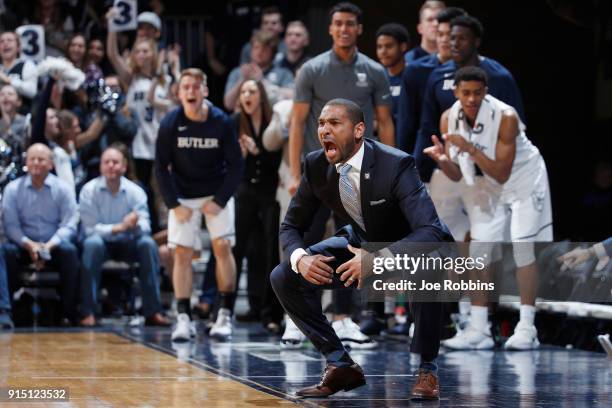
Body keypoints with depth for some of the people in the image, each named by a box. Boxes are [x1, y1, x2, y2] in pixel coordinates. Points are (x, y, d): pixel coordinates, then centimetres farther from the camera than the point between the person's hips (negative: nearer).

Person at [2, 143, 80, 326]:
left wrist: (49, 246, -23)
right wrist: (29, 244, -22)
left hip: (54, 245, 0)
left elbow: (69, 226, -6)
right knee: (6, 251, -31)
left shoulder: (63, 189, 1)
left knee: (69, 250, -32)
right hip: (25, 245, 0)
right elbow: (10, 225, -4)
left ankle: (68, 314, -28)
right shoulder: (13, 189, 2)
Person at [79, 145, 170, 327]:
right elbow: (90, 228, -16)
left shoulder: (135, 191, -5)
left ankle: (153, 312, -27)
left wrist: (135, 225, -40)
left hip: (127, 244, 2)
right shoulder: (89, 191, -10)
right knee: (92, 243, -35)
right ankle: (88, 312, -35)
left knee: (148, 243, -28)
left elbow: (145, 226, -14)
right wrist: (119, 228, -31)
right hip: (101, 243, -2)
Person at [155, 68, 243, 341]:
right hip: (183, 196, 1)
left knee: (222, 247, -10)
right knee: (182, 253, -7)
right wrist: (174, 204, -11)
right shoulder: (170, 124, -12)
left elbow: (236, 164, -6)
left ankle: (224, 315, -4)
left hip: (217, 194, 0)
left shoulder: (221, 122, -13)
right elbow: (161, 168, -5)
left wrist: (220, 201, -12)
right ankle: (184, 319, -6)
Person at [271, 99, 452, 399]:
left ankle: (426, 370, -21)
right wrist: (300, 258, -29)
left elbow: (432, 232, -39)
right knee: (283, 278, -10)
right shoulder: (316, 166, -16)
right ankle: (340, 364, 0)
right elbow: (291, 226, -5)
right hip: (362, 244, 6)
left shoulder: (396, 165, -31)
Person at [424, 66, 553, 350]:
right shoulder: (449, 119, -14)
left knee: (523, 248, -11)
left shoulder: (505, 117, -30)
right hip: (485, 186, 5)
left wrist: (471, 149, -39)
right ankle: (478, 330, 2)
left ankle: (526, 329, -8)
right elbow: (457, 175, -7)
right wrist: (442, 160, -28)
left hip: (523, 180, -5)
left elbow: (502, 174, -30)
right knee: (478, 249, -2)